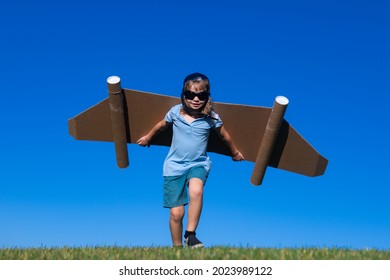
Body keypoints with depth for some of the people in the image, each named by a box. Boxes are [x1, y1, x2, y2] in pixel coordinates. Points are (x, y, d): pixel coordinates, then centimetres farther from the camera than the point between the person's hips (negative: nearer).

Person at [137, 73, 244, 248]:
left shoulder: (211, 118, -10)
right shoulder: (175, 112, -8)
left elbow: (224, 135, 10)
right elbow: (162, 125, 14)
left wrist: (235, 153, 26)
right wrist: (148, 137, 31)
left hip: (198, 163, -1)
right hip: (175, 165, 1)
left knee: (196, 191, -35)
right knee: (176, 213, -3)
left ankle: (190, 235, -21)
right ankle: (177, 245, 19)